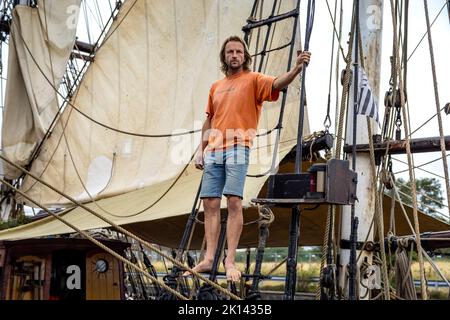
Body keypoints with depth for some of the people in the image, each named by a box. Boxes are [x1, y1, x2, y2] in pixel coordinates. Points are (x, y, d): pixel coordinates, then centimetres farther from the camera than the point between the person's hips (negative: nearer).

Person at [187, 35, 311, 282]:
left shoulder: (253, 80, 6)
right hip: (214, 151, 6)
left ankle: (230, 261, -9)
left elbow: (277, 84, -13)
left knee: (234, 201, -13)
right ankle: (208, 259, 7)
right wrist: (201, 149, 18)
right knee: (210, 203, 2)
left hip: (238, 149, -5)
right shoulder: (216, 87, 22)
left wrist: (297, 68, -32)